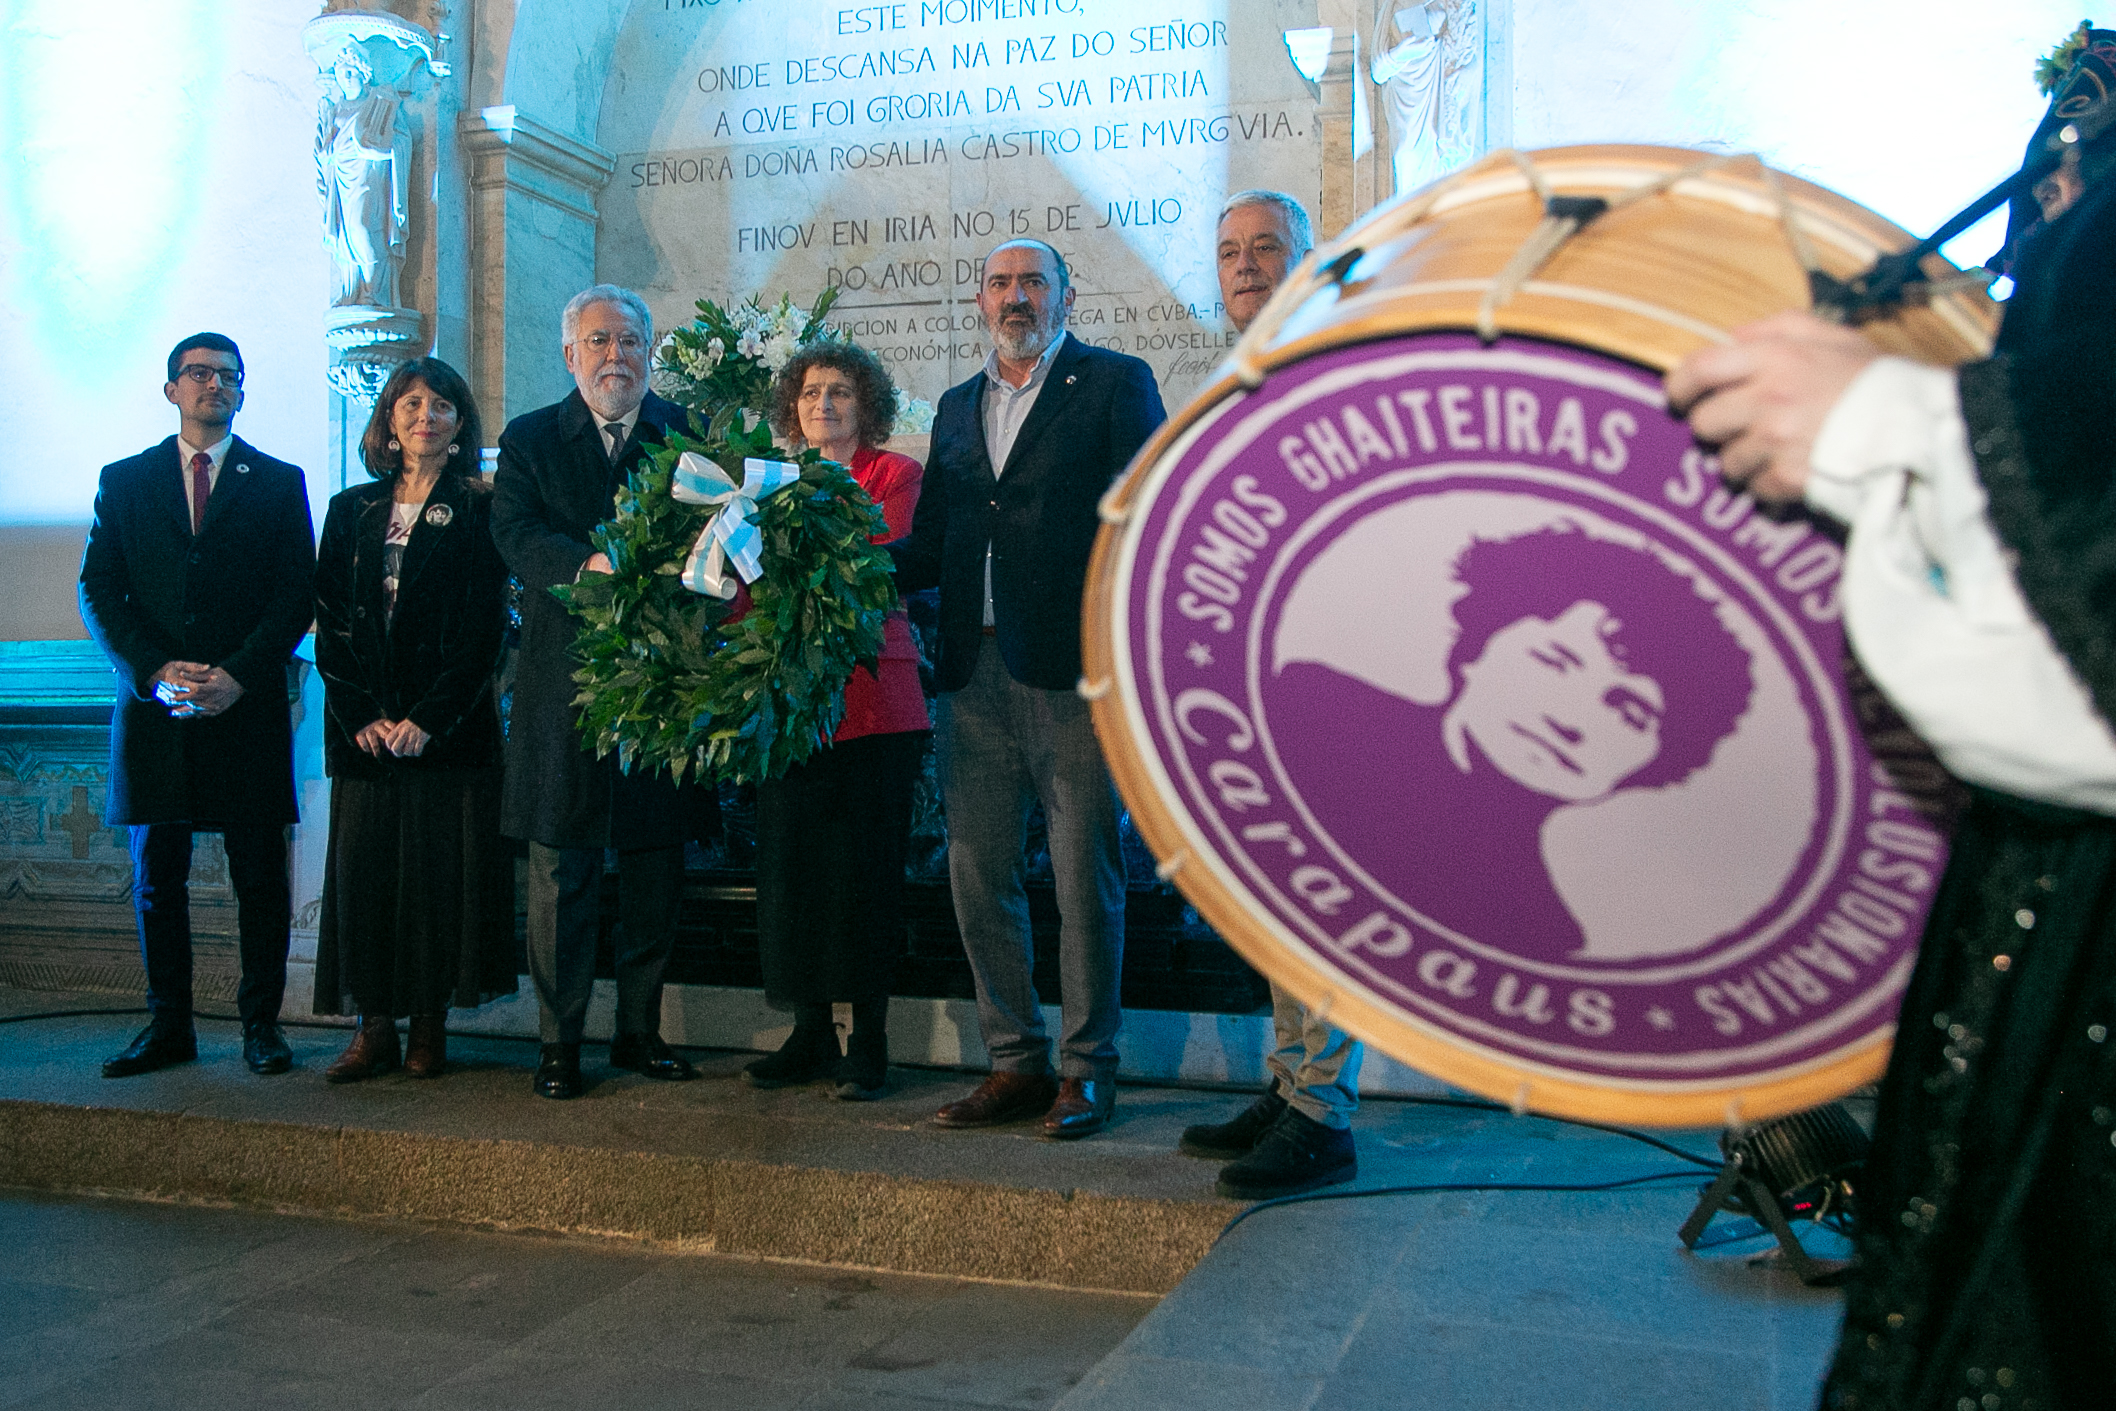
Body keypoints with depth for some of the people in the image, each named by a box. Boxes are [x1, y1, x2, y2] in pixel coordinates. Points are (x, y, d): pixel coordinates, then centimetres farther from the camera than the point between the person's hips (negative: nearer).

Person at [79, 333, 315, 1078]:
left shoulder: (279, 483, 8)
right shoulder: (123, 481, 12)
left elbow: (296, 596, 1)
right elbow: (98, 593, 5)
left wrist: (237, 677, -12)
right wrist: (154, 673, -10)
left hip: (248, 708, -2)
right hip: (153, 709, 2)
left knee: (260, 879, 2)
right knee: (157, 880, 7)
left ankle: (261, 1024, 11)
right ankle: (168, 1026, 16)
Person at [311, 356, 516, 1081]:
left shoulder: (478, 511, 3)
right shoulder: (352, 510, 13)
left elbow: (484, 627, -4)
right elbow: (330, 620, 7)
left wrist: (430, 718, -12)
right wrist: (360, 715, -5)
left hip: (450, 720, -3)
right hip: (365, 727, 3)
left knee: (441, 867, -2)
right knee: (362, 867, 1)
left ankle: (430, 1026, 7)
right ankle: (374, 1026, 7)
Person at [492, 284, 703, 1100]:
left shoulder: (687, 433, 10)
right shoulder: (530, 439, 8)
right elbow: (516, 533, -7)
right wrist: (584, 564, -26)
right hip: (564, 680, -1)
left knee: (656, 864, 8)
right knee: (560, 870, 2)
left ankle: (640, 1030, 21)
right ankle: (560, 1042, 12)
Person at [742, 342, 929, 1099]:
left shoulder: (895, 475, 2)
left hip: (870, 699, -4)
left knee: (866, 871, -1)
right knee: (790, 867, 6)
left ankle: (867, 1043, 8)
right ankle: (810, 1035, 17)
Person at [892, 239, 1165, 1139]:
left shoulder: (1116, 383, 4)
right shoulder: (957, 408, 20)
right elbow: (932, 545, 19)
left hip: (1074, 668, -5)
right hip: (975, 674, 6)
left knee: (1084, 874, -1)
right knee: (976, 871, 6)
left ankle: (1088, 1068, 12)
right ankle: (1016, 1063, 18)